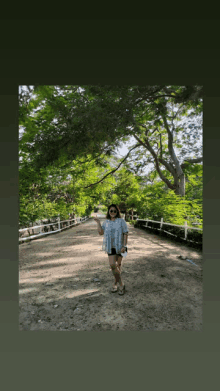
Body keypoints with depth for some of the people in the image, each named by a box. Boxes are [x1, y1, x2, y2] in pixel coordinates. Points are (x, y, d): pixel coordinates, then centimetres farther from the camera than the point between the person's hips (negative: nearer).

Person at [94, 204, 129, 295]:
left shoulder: (121, 221, -4)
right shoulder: (106, 222, 6)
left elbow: (125, 234, -6)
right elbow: (101, 232, -1)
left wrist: (124, 246, -13)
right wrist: (98, 222, -4)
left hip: (120, 246, -2)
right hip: (111, 247, 2)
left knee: (118, 264, 9)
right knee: (112, 265, -6)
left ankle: (116, 282, 30)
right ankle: (121, 284, 12)